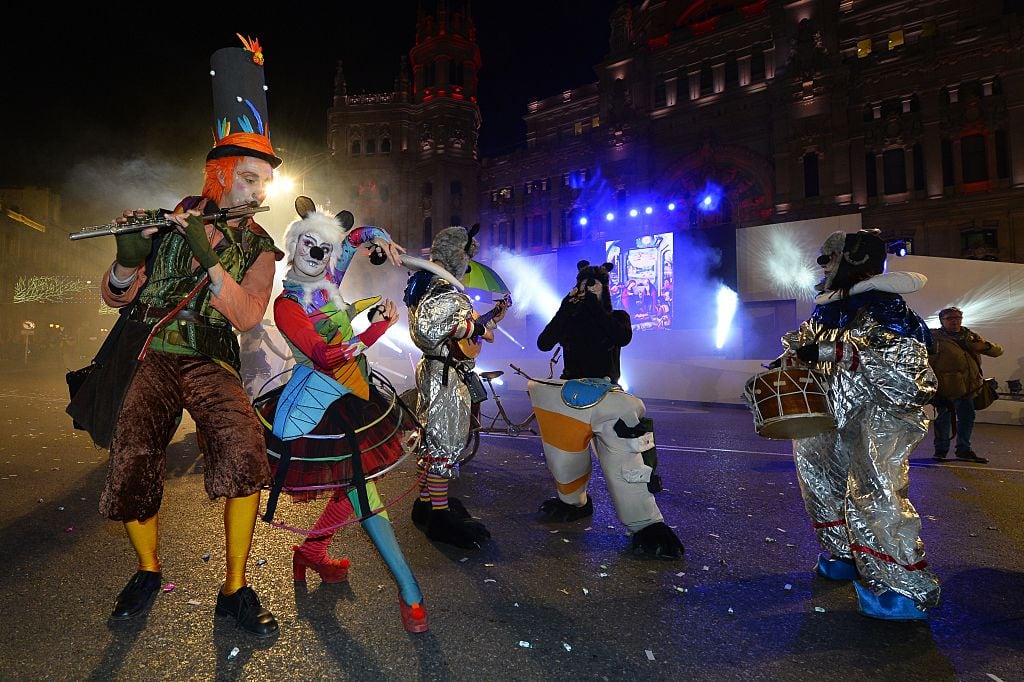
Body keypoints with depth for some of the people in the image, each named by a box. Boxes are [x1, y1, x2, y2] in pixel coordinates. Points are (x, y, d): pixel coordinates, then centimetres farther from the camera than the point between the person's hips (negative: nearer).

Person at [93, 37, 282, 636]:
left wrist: (208, 255, -22)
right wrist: (130, 258, -17)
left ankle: (236, 587, -12)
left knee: (246, 450, -28)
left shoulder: (258, 247, 5)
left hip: (211, 362, -1)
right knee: (131, 462, -19)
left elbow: (247, 316, -12)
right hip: (152, 355, 1)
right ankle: (149, 570, 12)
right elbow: (116, 297, 4)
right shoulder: (174, 218, 6)